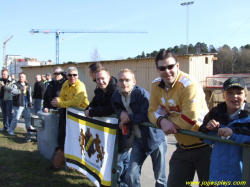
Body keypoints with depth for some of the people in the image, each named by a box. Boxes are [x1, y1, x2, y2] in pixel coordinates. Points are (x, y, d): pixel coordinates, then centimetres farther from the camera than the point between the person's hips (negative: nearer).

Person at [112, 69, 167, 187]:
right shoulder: (116, 97, -2)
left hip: (154, 138, -5)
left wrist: (129, 118, -19)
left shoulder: (141, 93, -21)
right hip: (139, 140, 5)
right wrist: (122, 113, -8)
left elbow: (146, 116, -29)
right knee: (130, 176, 3)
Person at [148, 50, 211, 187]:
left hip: (204, 146, -6)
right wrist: (162, 121, -22)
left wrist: (167, 116, -14)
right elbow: (152, 111, -1)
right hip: (182, 147, 6)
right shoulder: (156, 85, -1)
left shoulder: (189, 84, -23)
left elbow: (189, 119, -29)